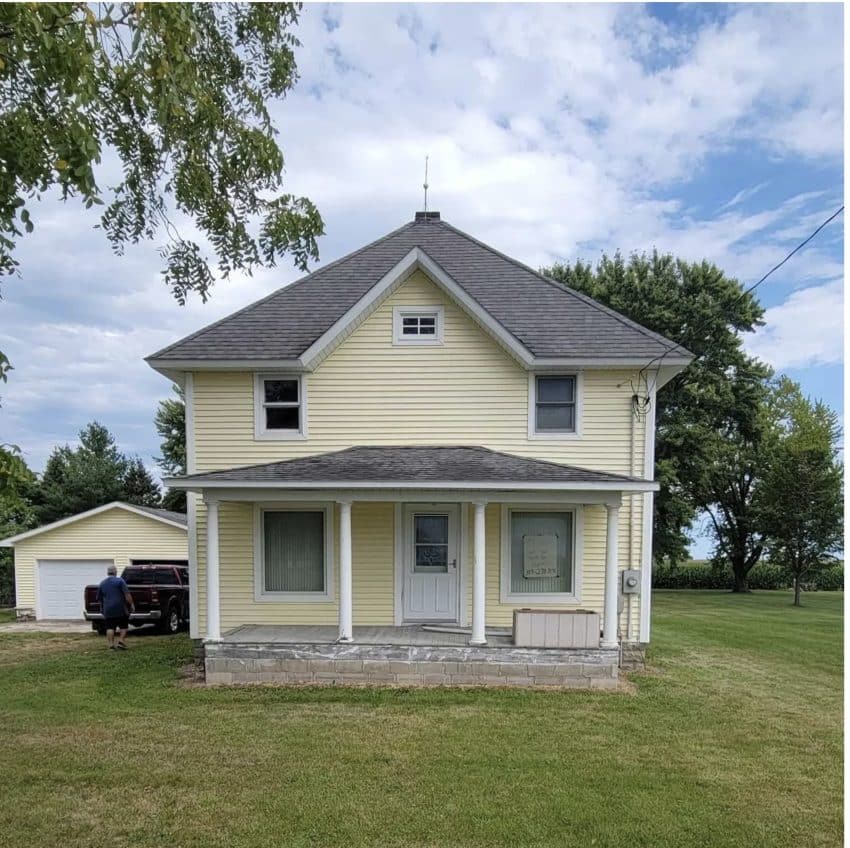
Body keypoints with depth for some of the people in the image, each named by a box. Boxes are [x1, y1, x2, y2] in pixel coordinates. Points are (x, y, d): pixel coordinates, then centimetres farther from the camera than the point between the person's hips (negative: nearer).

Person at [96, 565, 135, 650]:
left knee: (110, 627, 4)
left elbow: (99, 598, 18)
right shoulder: (119, 581, -4)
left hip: (108, 610, 3)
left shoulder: (102, 583, 11)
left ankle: (111, 645, -1)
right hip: (121, 609, -3)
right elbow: (127, 595, -10)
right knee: (123, 626, 8)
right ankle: (121, 641, -3)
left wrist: (102, 607, 33)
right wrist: (131, 604, -4)